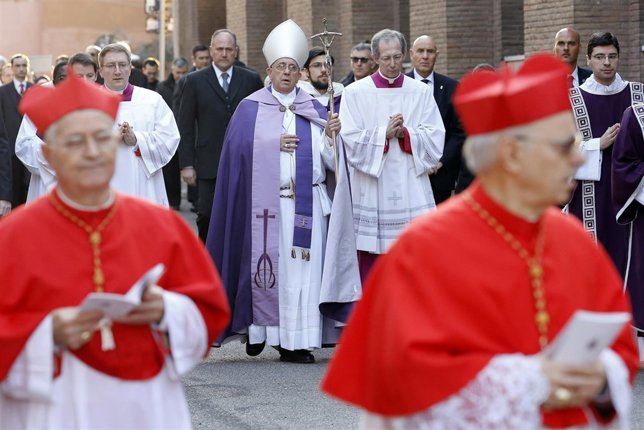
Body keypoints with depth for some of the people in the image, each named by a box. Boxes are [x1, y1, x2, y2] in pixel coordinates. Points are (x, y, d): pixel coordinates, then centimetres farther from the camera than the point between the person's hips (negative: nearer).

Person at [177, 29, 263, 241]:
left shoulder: (251, 80, 8)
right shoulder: (194, 81, 5)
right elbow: (185, 127, 3)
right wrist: (186, 164, -3)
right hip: (209, 165, -1)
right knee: (206, 216, -3)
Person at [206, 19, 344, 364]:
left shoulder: (313, 110, 14)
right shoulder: (250, 108, 7)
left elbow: (328, 156, 7)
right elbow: (239, 147, -5)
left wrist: (330, 135, -12)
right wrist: (274, 144, -13)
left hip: (306, 201, 2)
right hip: (266, 201, -2)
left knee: (302, 267, -3)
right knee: (267, 262, -3)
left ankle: (293, 340, -1)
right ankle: (257, 328, 13)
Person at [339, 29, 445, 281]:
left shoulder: (421, 92, 8)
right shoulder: (355, 93, 3)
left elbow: (436, 137, 1)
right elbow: (350, 141, -4)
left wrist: (405, 134, -13)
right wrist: (384, 134, -14)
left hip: (410, 191, 1)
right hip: (371, 193, -1)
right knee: (370, 259, 1)